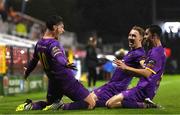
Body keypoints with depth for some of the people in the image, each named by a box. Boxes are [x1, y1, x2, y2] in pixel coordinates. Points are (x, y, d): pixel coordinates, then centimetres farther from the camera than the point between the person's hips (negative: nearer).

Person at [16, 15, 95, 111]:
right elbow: (58, 57, -39)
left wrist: (27, 72, 40)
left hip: (53, 81, 8)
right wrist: (66, 64, -58)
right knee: (91, 103, -10)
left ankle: (30, 105, 2)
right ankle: (59, 106, -20)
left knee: (50, 103, 31)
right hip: (66, 80, -8)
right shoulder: (53, 43, -17)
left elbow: (34, 60, 22)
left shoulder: (39, 44, 7)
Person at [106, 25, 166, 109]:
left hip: (144, 91, -11)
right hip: (143, 89, 11)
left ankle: (143, 105, -13)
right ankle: (144, 103, 5)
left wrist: (126, 68, -16)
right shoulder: (154, 50, 19)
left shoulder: (156, 51, -14)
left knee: (110, 103, -21)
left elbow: (147, 73, -23)